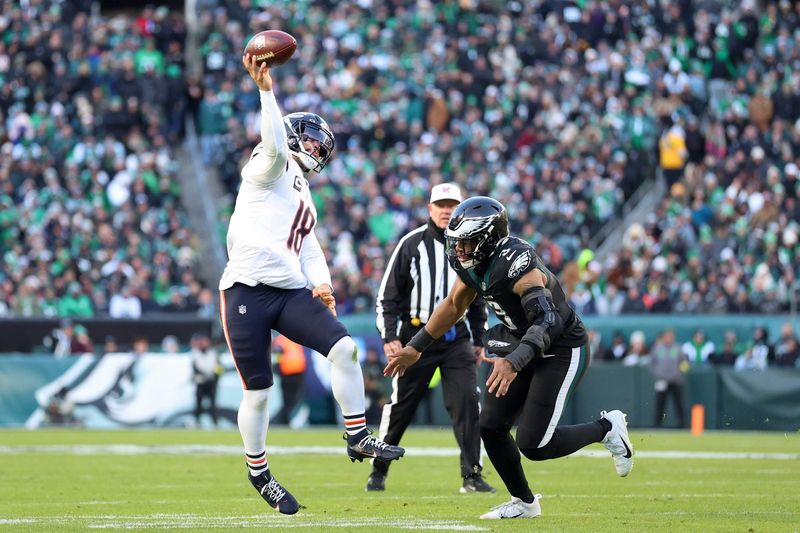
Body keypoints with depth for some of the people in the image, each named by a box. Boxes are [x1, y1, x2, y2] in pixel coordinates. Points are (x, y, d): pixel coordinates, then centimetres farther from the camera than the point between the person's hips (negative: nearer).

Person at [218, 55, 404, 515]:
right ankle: (258, 472, 17)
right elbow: (275, 146, -22)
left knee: (345, 349, -13)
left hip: (290, 293, 7)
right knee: (258, 391, 0)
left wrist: (321, 283, 0)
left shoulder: (304, 199, 25)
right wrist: (266, 90, -28)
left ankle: (358, 439, -5)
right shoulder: (272, 168, 2)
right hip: (247, 292, -7)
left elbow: (310, 250, 20)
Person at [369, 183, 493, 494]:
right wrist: (389, 336, -9)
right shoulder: (412, 244, -3)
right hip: (416, 335, -2)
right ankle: (378, 471, 19)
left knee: (467, 402, -11)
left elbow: (478, 298, 18)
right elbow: (388, 294, -1)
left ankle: (472, 476, -7)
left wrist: (479, 340, 15)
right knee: (400, 406, 3)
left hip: (456, 337, 2)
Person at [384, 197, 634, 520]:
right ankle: (524, 502, 20)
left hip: (562, 350, -8)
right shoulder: (473, 263, -5)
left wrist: (513, 362, -55)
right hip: (526, 348, 8)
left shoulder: (517, 265, -31)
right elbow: (453, 306, 14)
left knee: (534, 444, -14)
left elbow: (547, 321, -41)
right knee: (491, 427, 1)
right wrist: (415, 348, 15)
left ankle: (607, 428, 9)